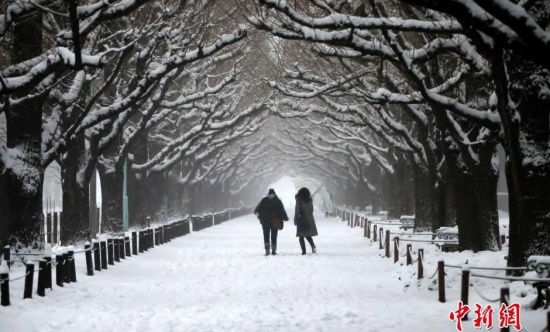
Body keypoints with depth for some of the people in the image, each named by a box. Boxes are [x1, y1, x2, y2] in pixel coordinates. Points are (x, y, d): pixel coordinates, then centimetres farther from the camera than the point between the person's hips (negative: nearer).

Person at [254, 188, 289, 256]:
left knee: (266, 236, 5)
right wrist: (285, 218, 9)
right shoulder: (278, 201, 0)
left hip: (265, 221, 0)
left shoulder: (264, 200, 1)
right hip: (275, 222, 0)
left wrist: (256, 212, 31)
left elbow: (258, 208, 9)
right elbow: (282, 210, -4)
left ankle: (267, 247, -17)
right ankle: (273, 250, 8)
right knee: (274, 236, 8)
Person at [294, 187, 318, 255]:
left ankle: (303, 250, -6)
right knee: (308, 236, 17)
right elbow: (311, 210, 10)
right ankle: (313, 246, -5)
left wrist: (295, 221, -4)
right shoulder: (310, 201, 3)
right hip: (310, 221, 5)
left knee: (301, 237, 2)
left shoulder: (299, 201, -10)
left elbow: (297, 211, -10)